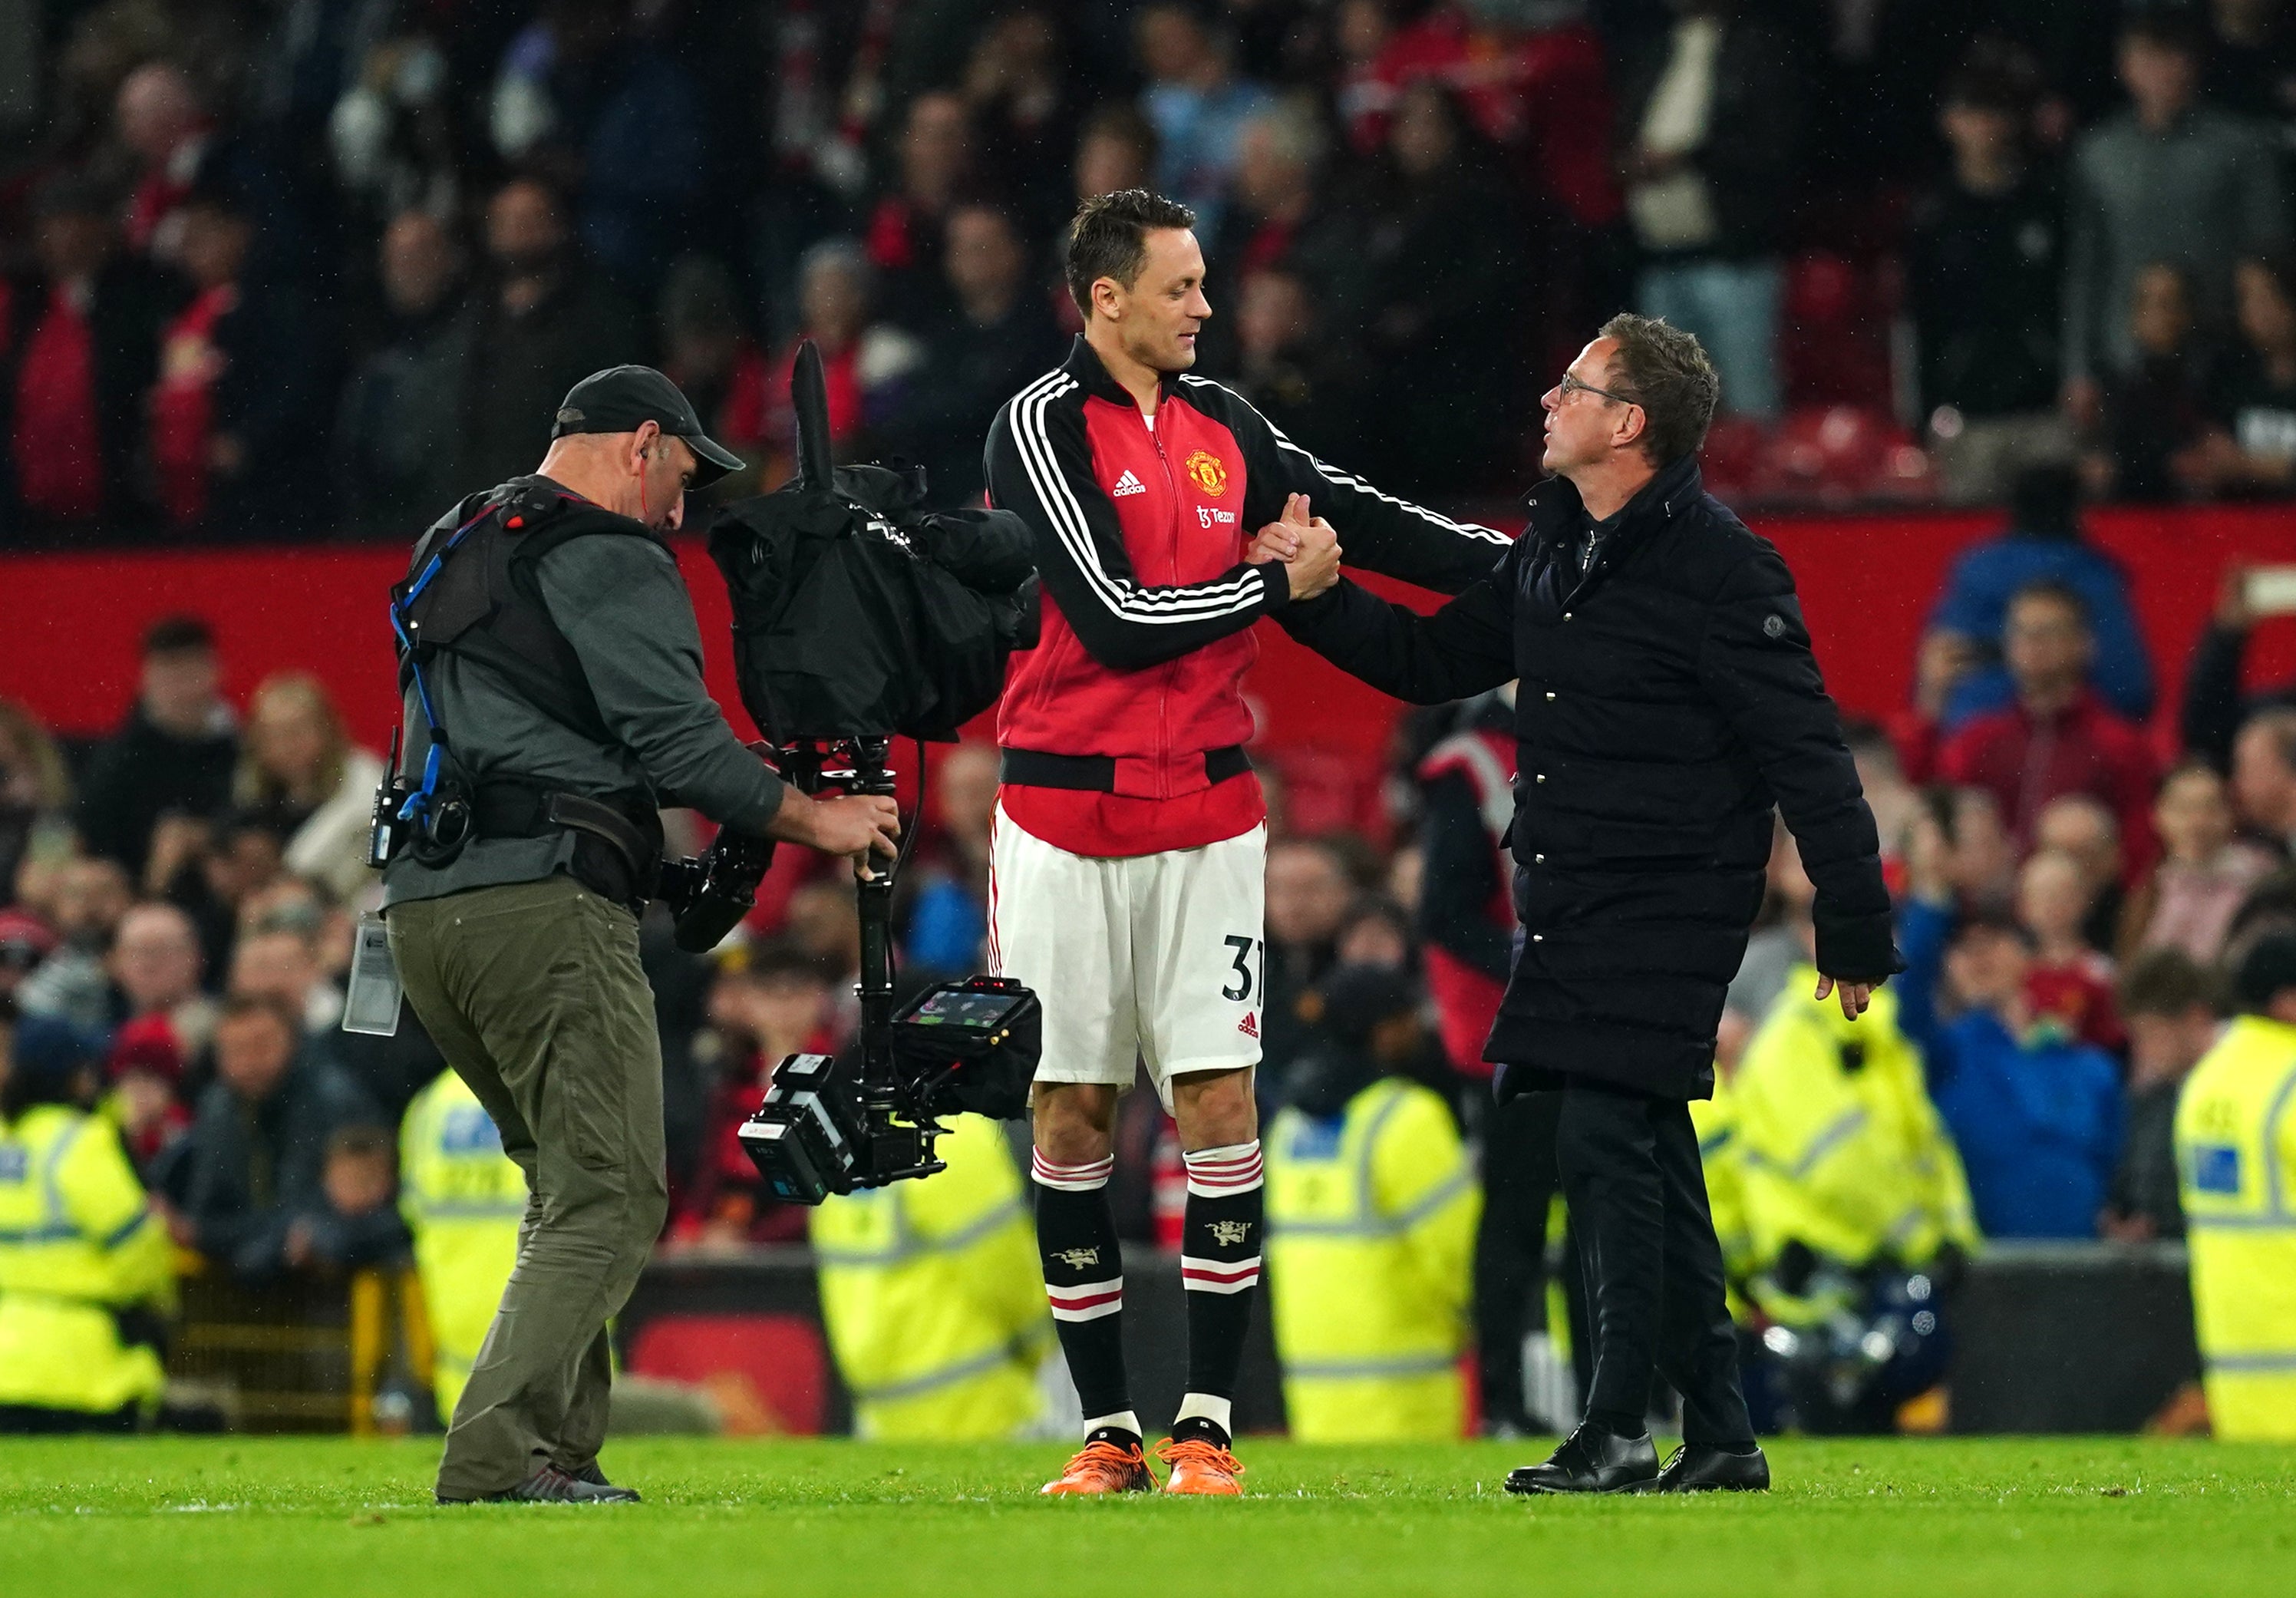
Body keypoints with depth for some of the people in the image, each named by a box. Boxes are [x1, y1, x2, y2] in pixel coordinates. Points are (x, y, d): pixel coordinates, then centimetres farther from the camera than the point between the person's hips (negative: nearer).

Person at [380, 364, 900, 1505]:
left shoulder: (456, 551, 24)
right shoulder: (609, 561, -4)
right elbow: (674, 737, -11)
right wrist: (812, 820, 1)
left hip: (421, 905, 9)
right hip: (542, 901, -9)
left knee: (570, 1182, 17)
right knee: (610, 1196, -10)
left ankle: (556, 1450, 10)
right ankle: (497, 1455, -22)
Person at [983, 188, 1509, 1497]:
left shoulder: (1221, 424, 10)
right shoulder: (1042, 429, -7)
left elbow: (1350, 516, 16)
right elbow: (1115, 617, -15)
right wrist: (1273, 583, -5)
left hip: (1206, 818, 4)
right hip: (1067, 817, -4)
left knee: (1219, 1105, -5)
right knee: (1072, 1116, 1)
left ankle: (1206, 1428, -3)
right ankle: (1108, 1429, 9)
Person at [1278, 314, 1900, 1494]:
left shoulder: (1718, 569, -14)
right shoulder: (1553, 545, 11)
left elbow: (1807, 754, -14)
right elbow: (1433, 659, 21)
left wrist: (1854, 926, -14)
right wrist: (1305, 596, 10)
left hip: (1669, 909, -8)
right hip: (1567, 904, 8)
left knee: (1605, 1139, -14)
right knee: (1650, 1157, 10)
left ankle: (1617, 1431, -11)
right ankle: (1718, 1437, 16)